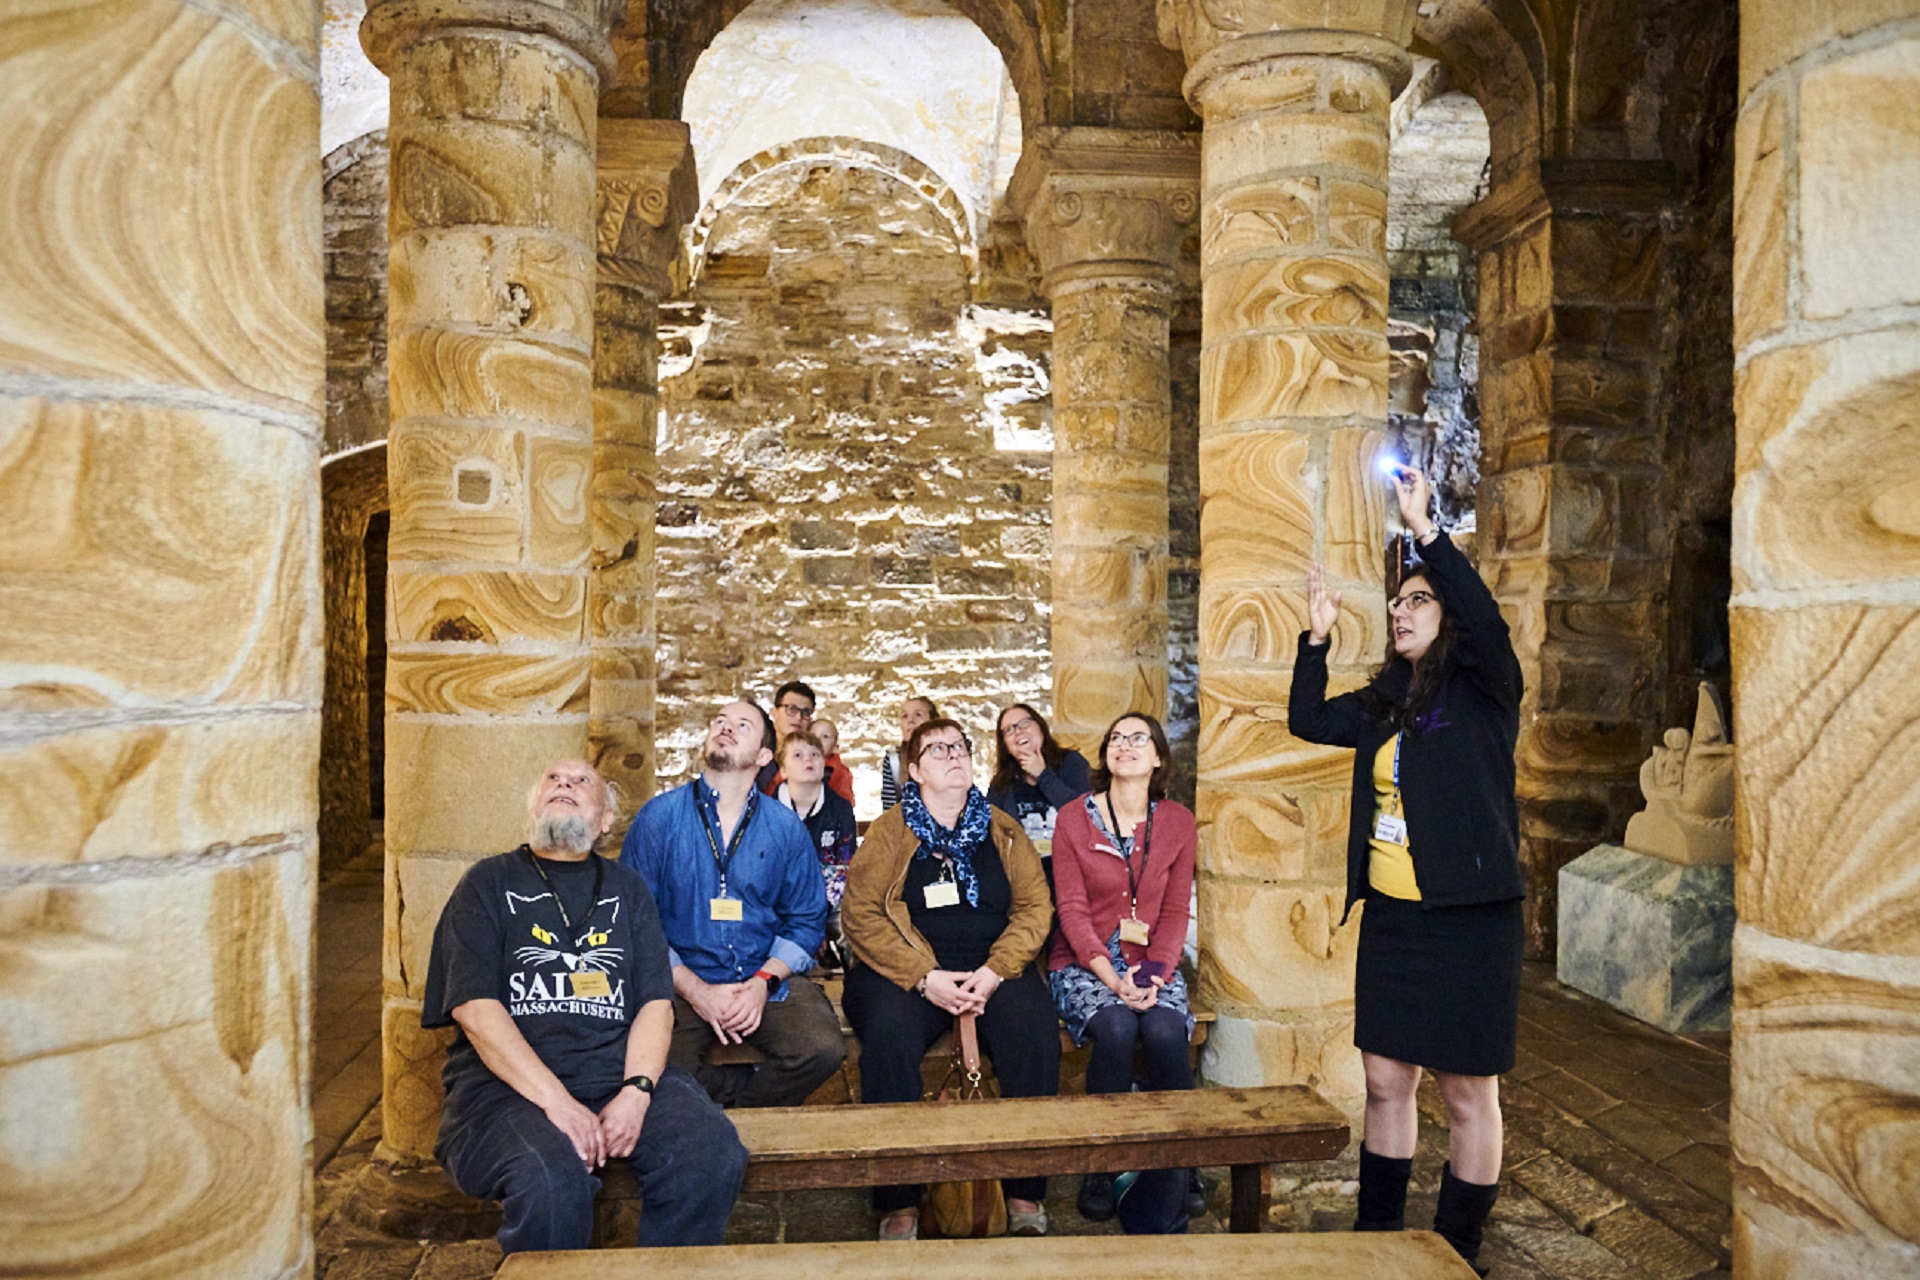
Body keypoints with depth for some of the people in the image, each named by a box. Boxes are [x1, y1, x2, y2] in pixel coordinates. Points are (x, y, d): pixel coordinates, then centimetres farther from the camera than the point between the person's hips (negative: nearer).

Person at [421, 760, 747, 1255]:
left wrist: (636, 1092, -12)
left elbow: (656, 1002, 9)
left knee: (715, 1154, -25)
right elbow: (473, 1006, -3)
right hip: (509, 1081, -2)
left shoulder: (627, 889, 19)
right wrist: (555, 1100, -16)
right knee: (552, 1177, -35)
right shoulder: (490, 882, 10)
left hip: (620, 1070, 3)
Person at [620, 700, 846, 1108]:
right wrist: (694, 990, -11)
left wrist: (763, 982, -10)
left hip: (767, 980, 2)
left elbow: (806, 920, 8)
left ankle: (732, 1113, 2)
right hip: (681, 983, -1)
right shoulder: (659, 817, 1)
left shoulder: (787, 828, 6)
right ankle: (752, 1094, 0)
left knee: (823, 1048, -26)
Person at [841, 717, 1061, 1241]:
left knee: (1034, 1031, -28)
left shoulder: (1002, 830, 13)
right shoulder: (888, 832, 5)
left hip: (995, 967, 2)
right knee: (889, 1036, -32)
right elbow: (860, 914, -4)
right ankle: (898, 1206, -19)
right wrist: (925, 978, -15)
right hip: (907, 970, -2)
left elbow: (1035, 906, 6)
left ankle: (1026, 1196, -14)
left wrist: (994, 972, -11)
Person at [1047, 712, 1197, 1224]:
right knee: (1116, 1029, -31)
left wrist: (1155, 973, -12)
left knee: (1166, 1032, -28)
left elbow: (1175, 911, 5)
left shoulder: (1177, 821, 7)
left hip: (1153, 964, 2)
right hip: (1085, 964, -2)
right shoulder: (1073, 818, 0)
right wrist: (1111, 977, -18)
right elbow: (1072, 911, -5)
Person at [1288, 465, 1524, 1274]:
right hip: (1390, 915, 6)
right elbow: (1308, 721, 15)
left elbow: (1484, 618, -24)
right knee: (1385, 1083, 12)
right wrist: (1318, 636, 6)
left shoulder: (1482, 692, -6)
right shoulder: (1385, 704, 12)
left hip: (1468, 917, -6)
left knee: (1467, 1091, 5)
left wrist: (1423, 528, -23)